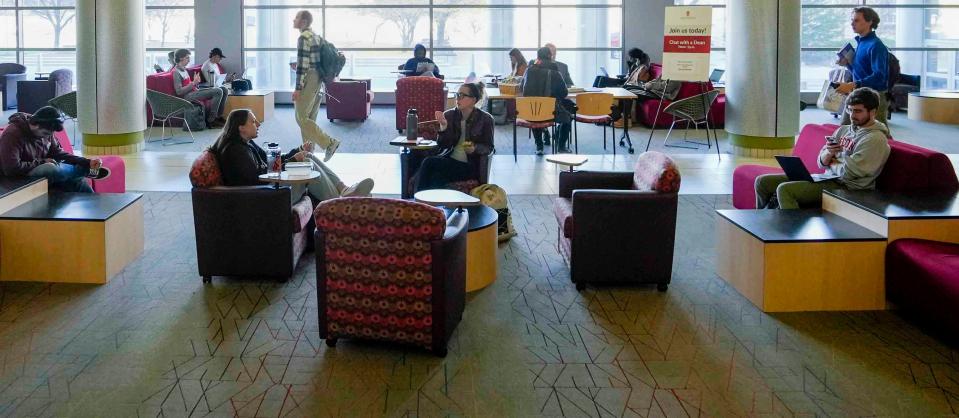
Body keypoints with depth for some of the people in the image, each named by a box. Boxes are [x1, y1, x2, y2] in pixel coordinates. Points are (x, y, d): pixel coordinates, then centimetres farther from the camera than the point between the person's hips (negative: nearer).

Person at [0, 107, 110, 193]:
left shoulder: (45, 132, 1)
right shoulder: (12, 134, -22)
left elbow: (59, 154, 5)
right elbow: (12, 168, -28)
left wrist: (87, 162, -8)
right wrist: (42, 162, -19)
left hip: (42, 173, 8)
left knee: (78, 180, -11)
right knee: (51, 169, -31)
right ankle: (86, 171, -6)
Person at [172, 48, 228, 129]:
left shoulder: (184, 70, 19)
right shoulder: (176, 72, -10)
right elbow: (179, 91, -18)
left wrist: (195, 82, 2)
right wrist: (193, 83, -19)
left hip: (194, 91, 10)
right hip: (188, 96, -10)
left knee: (224, 90, 4)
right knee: (218, 91, -23)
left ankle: (218, 116, 6)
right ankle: (210, 121, -18)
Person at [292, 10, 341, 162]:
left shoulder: (303, 38, -14)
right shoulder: (317, 37, 14)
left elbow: (302, 65, -19)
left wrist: (298, 88, -18)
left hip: (308, 80, -9)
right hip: (318, 80, 9)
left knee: (301, 118, -6)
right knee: (309, 118, 12)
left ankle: (329, 142, -12)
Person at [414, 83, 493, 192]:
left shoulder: (485, 119, -1)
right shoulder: (449, 115, 6)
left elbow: (489, 147, 1)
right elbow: (442, 145, 2)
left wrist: (475, 149, -20)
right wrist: (443, 126, -15)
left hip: (469, 165, -4)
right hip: (449, 159, 4)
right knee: (428, 161, -30)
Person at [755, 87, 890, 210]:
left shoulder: (875, 139, -10)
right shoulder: (843, 130, 15)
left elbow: (849, 171, -18)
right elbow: (822, 163, 13)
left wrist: (832, 162, 2)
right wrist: (828, 153, -9)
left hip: (846, 187, -9)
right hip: (827, 178, 9)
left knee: (784, 189, -28)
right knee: (762, 181, 4)